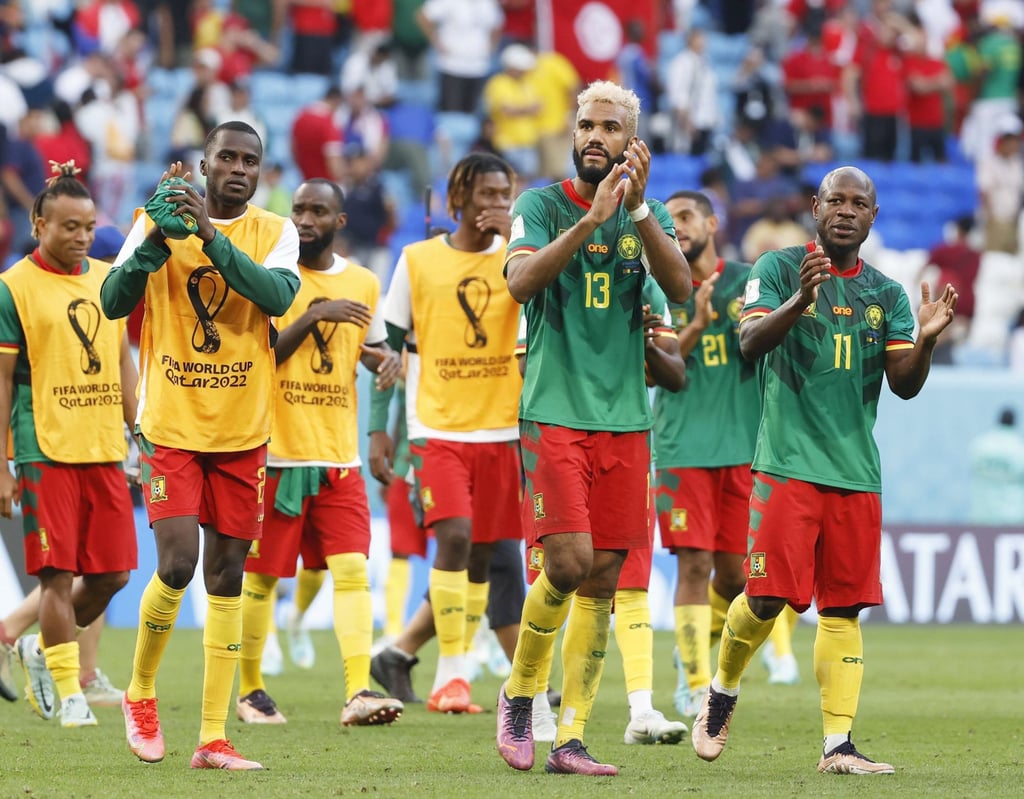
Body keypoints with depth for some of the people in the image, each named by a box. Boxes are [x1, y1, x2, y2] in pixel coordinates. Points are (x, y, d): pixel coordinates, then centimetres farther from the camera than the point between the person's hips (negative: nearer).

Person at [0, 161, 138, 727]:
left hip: (106, 449, 6)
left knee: (111, 573, 4)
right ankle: (68, 693, 1)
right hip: (46, 451, -5)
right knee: (58, 574, -6)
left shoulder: (107, 278, 12)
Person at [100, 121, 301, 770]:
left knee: (227, 575, 3)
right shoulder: (159, 222, 1)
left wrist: (212, 238, -25)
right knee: (177, 563, -14)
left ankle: (214, 737, 6)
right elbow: (114, 303, -7)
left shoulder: (274, 232, 3)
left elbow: (278, 296, -16)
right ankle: (140, 692, 12)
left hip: (243, 431, 2)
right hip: (172, 424, -2)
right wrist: (156, 239, -22)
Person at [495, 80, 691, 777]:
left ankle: (571, 738, 7)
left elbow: (681, 288, -8)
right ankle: (518, 694, 8)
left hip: (625, 419, 4)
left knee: (603, 578, 2)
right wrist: (591, 218, -26)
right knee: (568, 563, -15)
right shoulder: (542, 204, 1)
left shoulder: (648, 215, 10)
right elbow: (522, 281, -17)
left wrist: (637, 207, -19)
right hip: (555, 412, -4)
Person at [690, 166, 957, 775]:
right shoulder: (779, 269, 2)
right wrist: (799, 301, -29)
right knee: (768, 597, -9)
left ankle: (839, 743, 0)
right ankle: (722, 693, 17)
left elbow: (905, 385, 6)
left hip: (857, 470, 4)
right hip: (788, 462, -4)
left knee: (844, 609, 1)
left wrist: (926, 338, -14)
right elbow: (751, 341, -12)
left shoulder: (888, 295, 12)